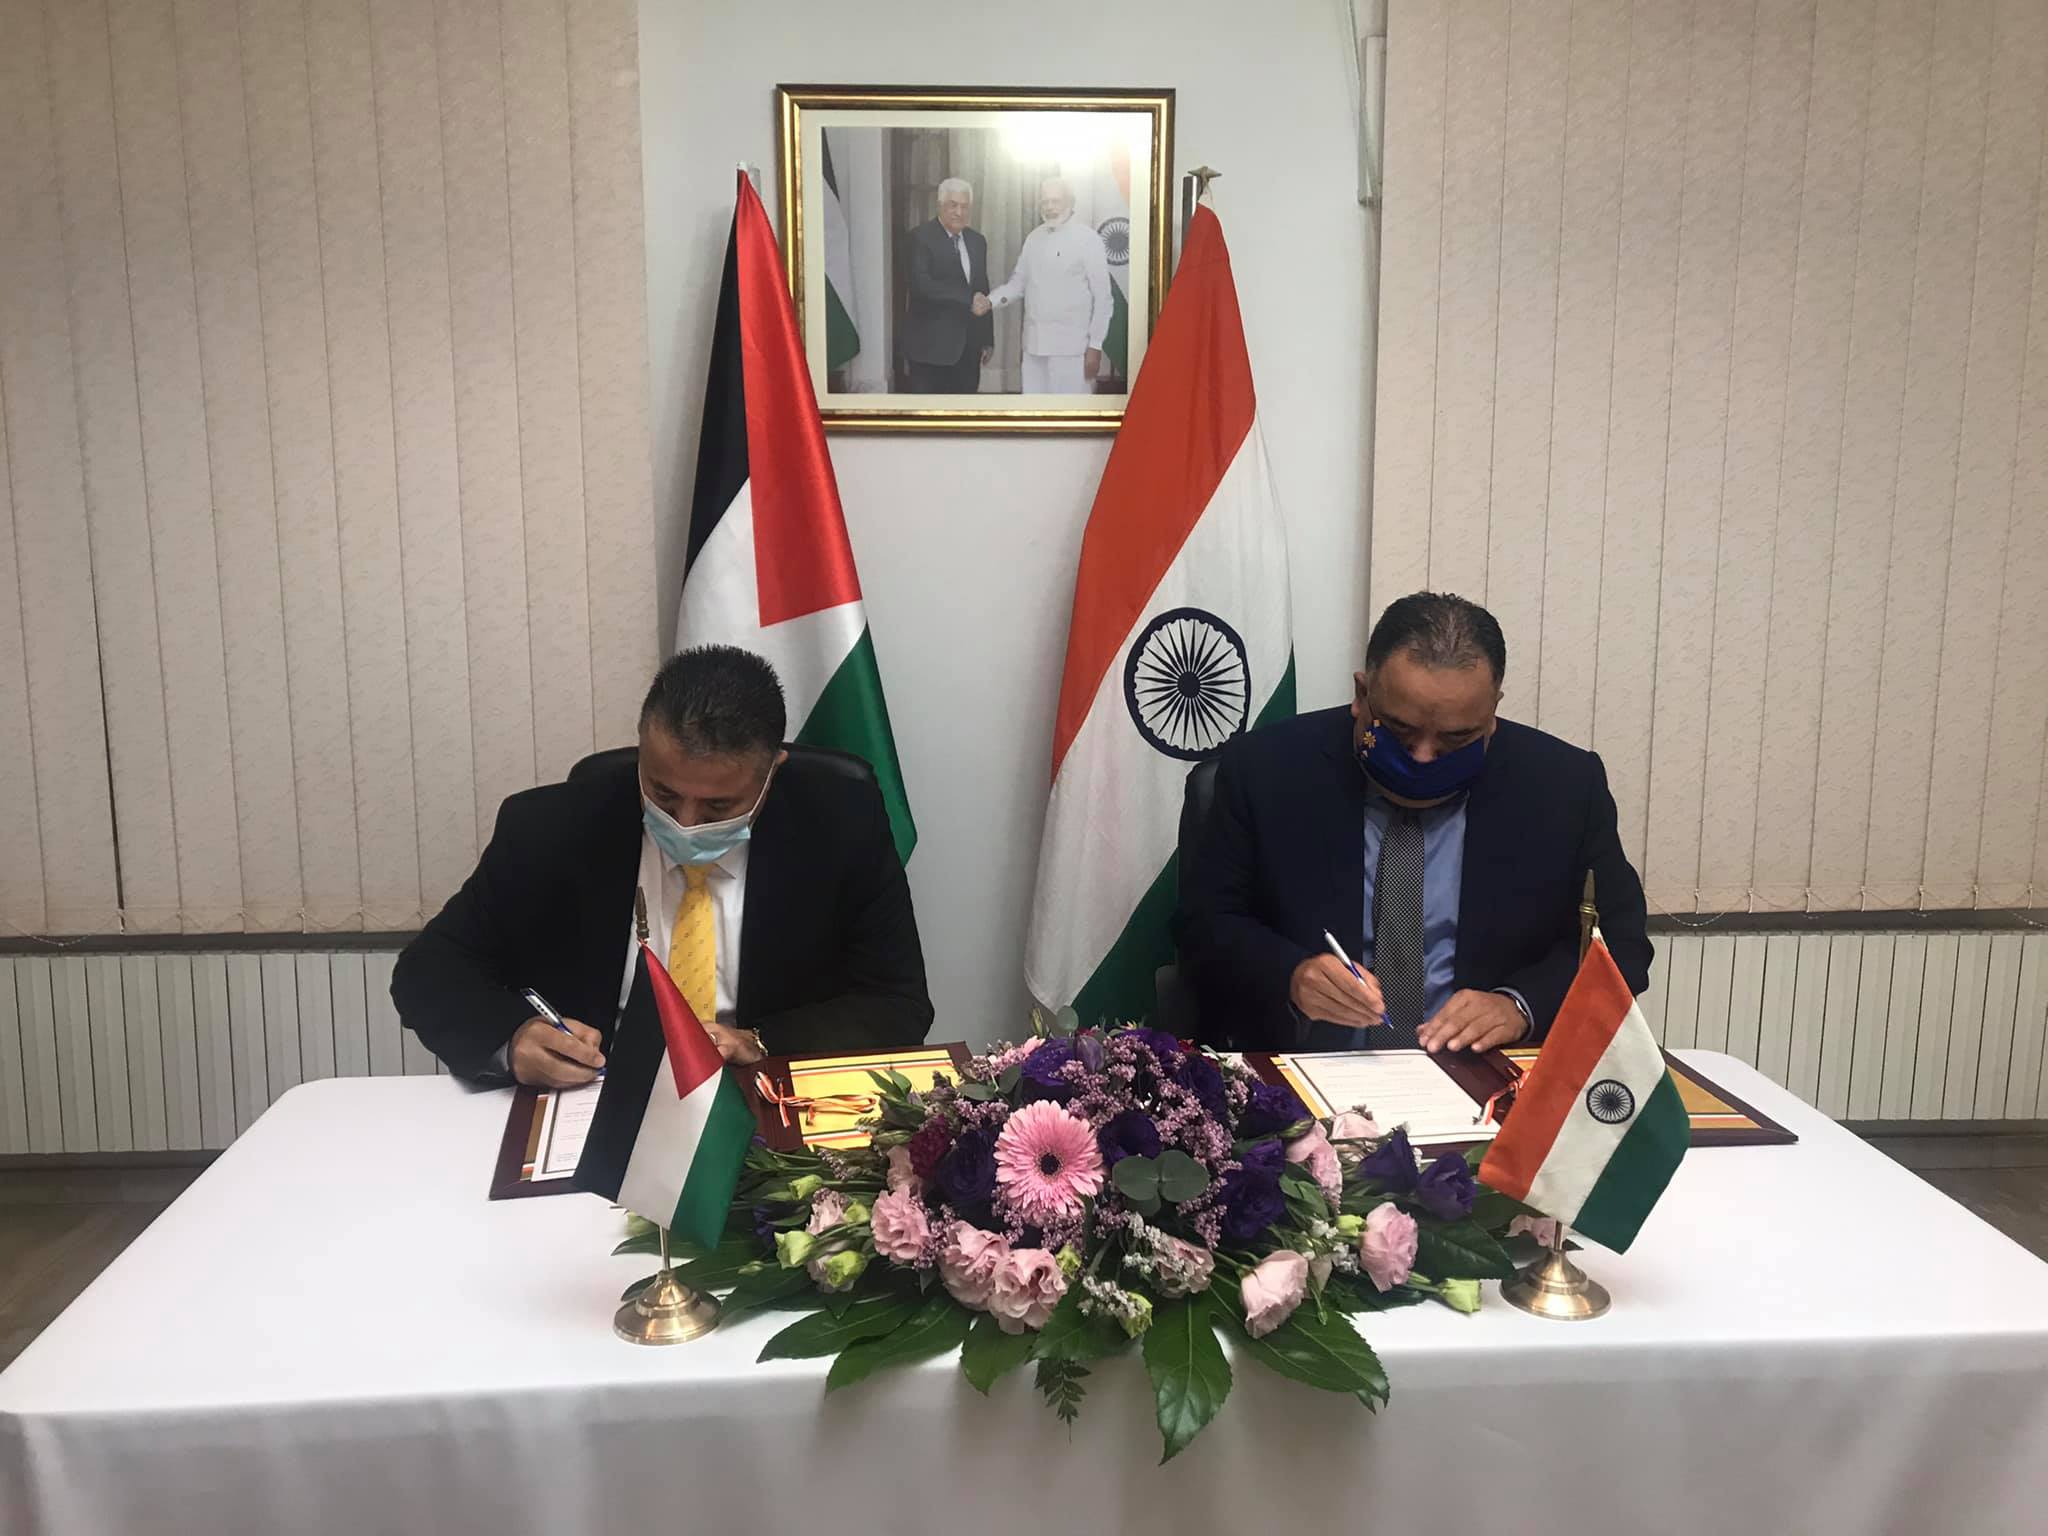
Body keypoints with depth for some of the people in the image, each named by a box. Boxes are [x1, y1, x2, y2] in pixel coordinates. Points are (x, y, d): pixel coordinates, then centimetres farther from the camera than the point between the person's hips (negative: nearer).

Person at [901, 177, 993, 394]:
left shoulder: (977, 241, 14)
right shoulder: (921, 237, -6)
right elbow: (921, 284, -20)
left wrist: (987, 339, 15)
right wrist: (967, 300, -22)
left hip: (968, 347, 6)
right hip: (931, 346, -6)